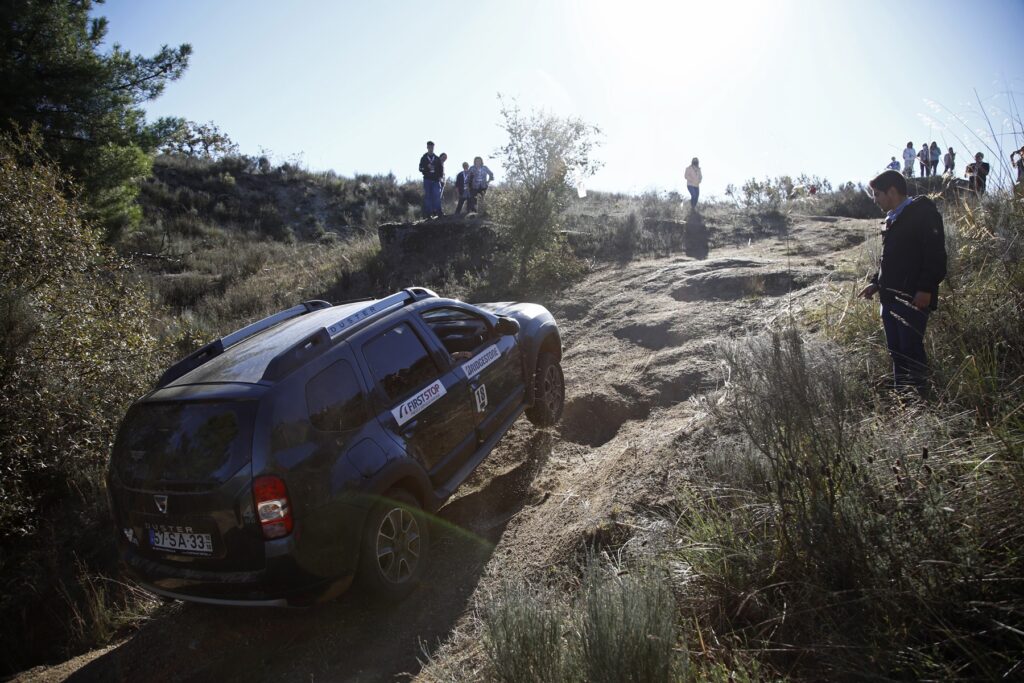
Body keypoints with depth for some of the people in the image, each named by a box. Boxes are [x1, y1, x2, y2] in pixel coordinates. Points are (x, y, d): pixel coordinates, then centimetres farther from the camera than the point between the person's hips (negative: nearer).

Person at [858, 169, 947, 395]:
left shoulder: (923, 213, -9)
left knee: (911, 348, -9)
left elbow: (935, 255, -15)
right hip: (890, 296, 9)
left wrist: (925, 289, -21)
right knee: (896, 349, 11)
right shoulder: (892, 218, 18)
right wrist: (876, 282, 18)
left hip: (913, 298, -9)